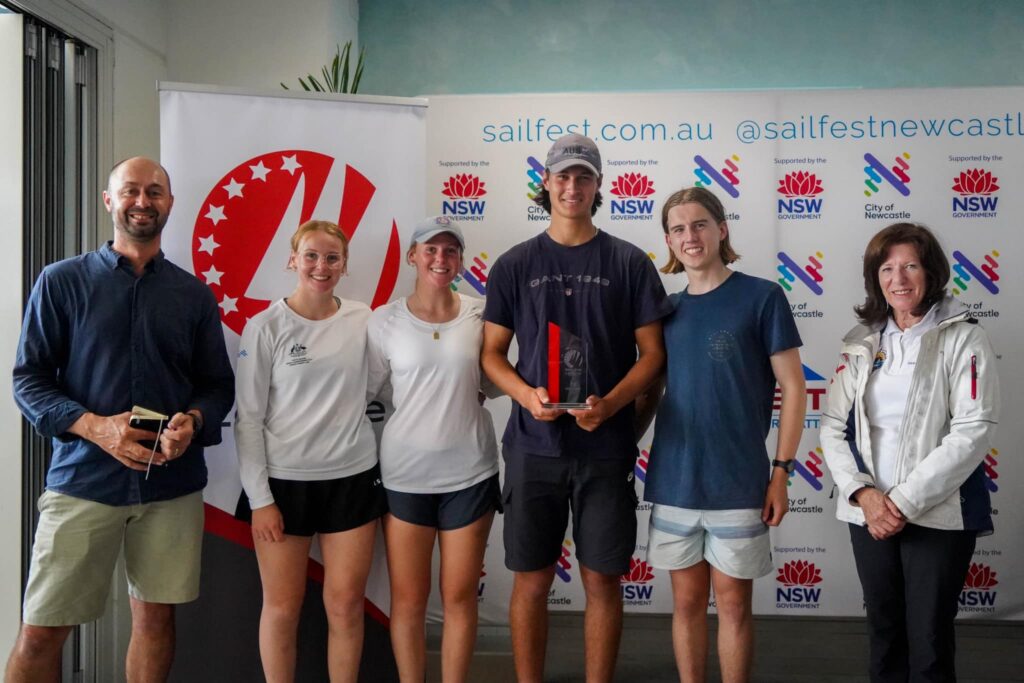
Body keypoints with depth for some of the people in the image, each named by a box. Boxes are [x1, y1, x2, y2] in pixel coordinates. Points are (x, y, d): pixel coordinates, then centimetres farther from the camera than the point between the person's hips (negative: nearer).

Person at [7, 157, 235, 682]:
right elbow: (29, 380, -1)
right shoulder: (61, 282, 2)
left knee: (155, 615, 11)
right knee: (41, 630, 0)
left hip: (172, 484, 2)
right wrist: (95, 427, -17)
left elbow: (218, 384, 10)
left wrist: (193, 421, -13)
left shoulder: (194, 294, 8)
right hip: (82, 480, -2)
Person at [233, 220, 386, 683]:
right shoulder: (266, 327, -4)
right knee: (282, 608, 8)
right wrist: (259, 498, -8)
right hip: (284, 482, -2)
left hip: (353, 479, 2)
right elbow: (248, 419, -5)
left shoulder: (362, 320, 3)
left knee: (347, 605, 7)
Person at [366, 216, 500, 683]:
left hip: (469, 473, 1)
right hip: (404, 475, -1)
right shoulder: (385, 320, -3)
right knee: (408, 599, 9)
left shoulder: (479, 315, 1)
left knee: (460, 596, 10)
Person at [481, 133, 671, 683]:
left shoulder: (629, 262, 2)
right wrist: (526, 394, -14)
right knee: (532, 580, 9)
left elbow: (652, 352, 2)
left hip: (606, 449, 0)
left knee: (602, 581, 7)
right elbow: (492, 353, 6)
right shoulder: (514, 264, 5)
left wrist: (609, 404, -15)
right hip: (534, 447, 1)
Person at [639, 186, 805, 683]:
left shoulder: (762, 297, -5)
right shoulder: (668, 309, 8)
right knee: (687, 601, 13)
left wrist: (781, 471, -8)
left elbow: (793, 389, -5)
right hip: (672, 482, 4)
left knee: (733, 604, 8)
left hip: (738, 484, -3)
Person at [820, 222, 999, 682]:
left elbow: (973, 431, -13)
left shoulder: (963, 338, -5)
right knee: (883, 632, 15)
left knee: (929, 642, 3)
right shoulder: (861, 342, 8)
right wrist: (862, 493, -11)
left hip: (939, 515, -4)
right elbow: (833, 427, 4)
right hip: (868, 514, 4)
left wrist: (905, 501, -17)